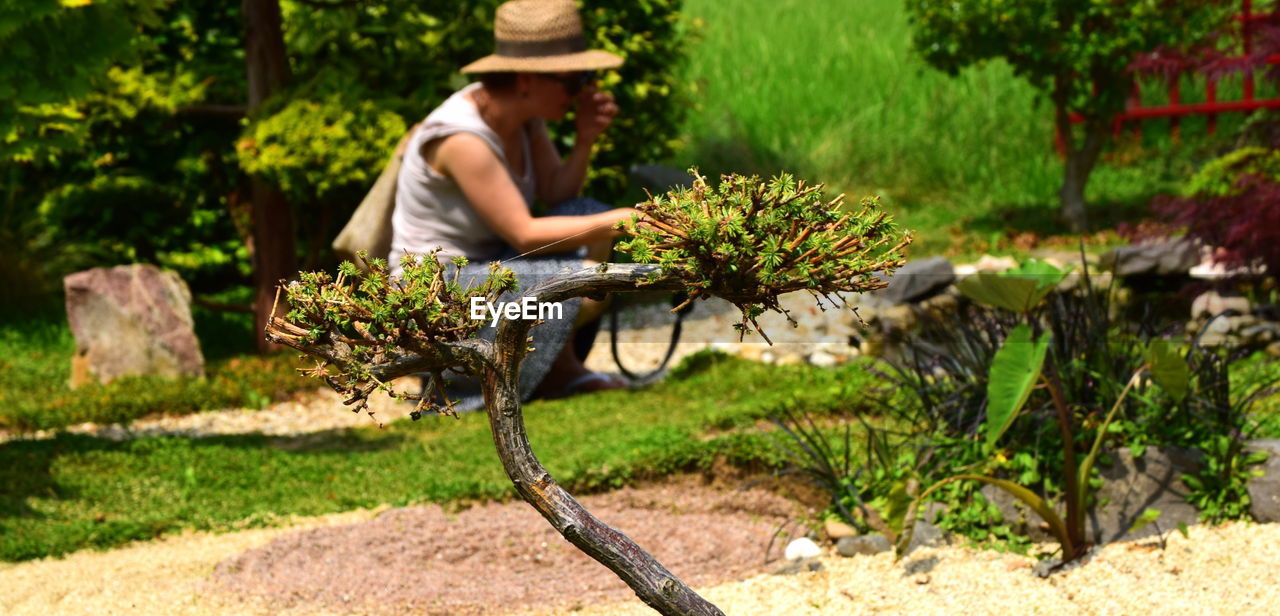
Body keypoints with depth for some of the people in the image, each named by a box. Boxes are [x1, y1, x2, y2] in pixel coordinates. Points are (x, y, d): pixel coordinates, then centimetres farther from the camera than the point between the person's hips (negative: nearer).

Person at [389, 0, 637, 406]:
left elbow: (556, 196, 2)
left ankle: (561, 367, -1)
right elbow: (524, 235, -27)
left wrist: (585, 140, -14)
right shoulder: (461, 139, -27)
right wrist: (623, 218, -26)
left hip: (491, 265, 9)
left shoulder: (525, 114, -1)